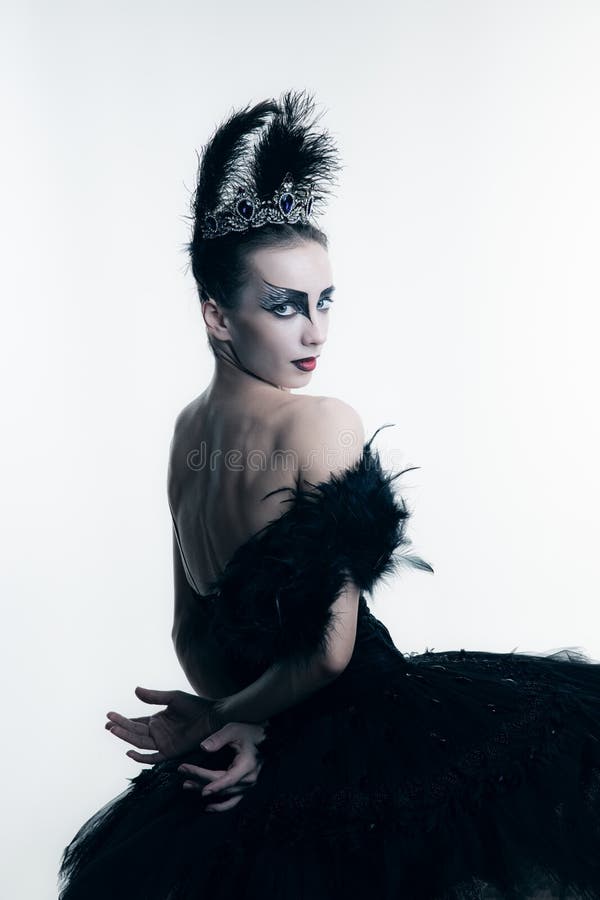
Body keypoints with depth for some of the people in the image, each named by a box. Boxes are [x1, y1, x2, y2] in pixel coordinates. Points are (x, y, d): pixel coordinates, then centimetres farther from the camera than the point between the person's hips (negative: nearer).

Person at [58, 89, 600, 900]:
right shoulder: (324, 424, -19)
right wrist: (223, 715, -4)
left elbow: (192, 631, 8)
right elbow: (332, 650, -17)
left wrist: (231, 720, -3)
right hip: (357, 752, -8)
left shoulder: (189, 428, 3)